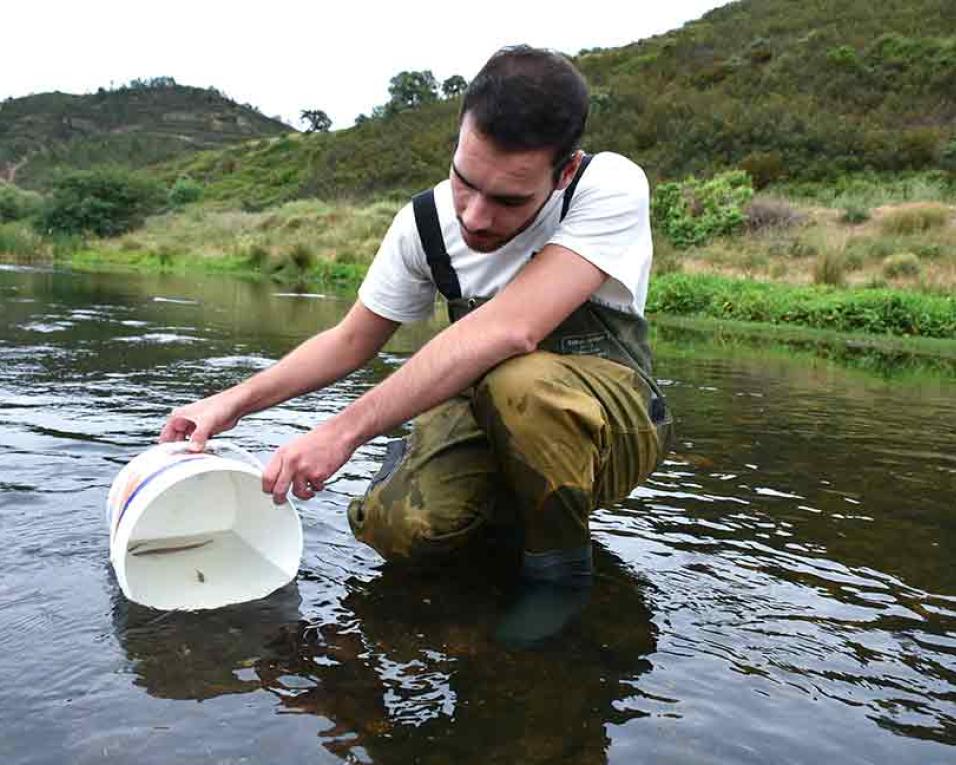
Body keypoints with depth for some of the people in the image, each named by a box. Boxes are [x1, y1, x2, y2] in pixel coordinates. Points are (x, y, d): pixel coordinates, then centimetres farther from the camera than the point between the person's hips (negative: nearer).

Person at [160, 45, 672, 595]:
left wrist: (346, 430, -34)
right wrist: (234, 402, -8)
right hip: (485, 415, 4)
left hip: (613, 424, -3)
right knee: (394, 525, -25)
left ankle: (558, 564, -9)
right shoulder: (425, 223, -8)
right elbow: (351, 342, 4)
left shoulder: (611, 186, -24)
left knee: (519, 382, -37)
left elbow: (509, 330, -36)